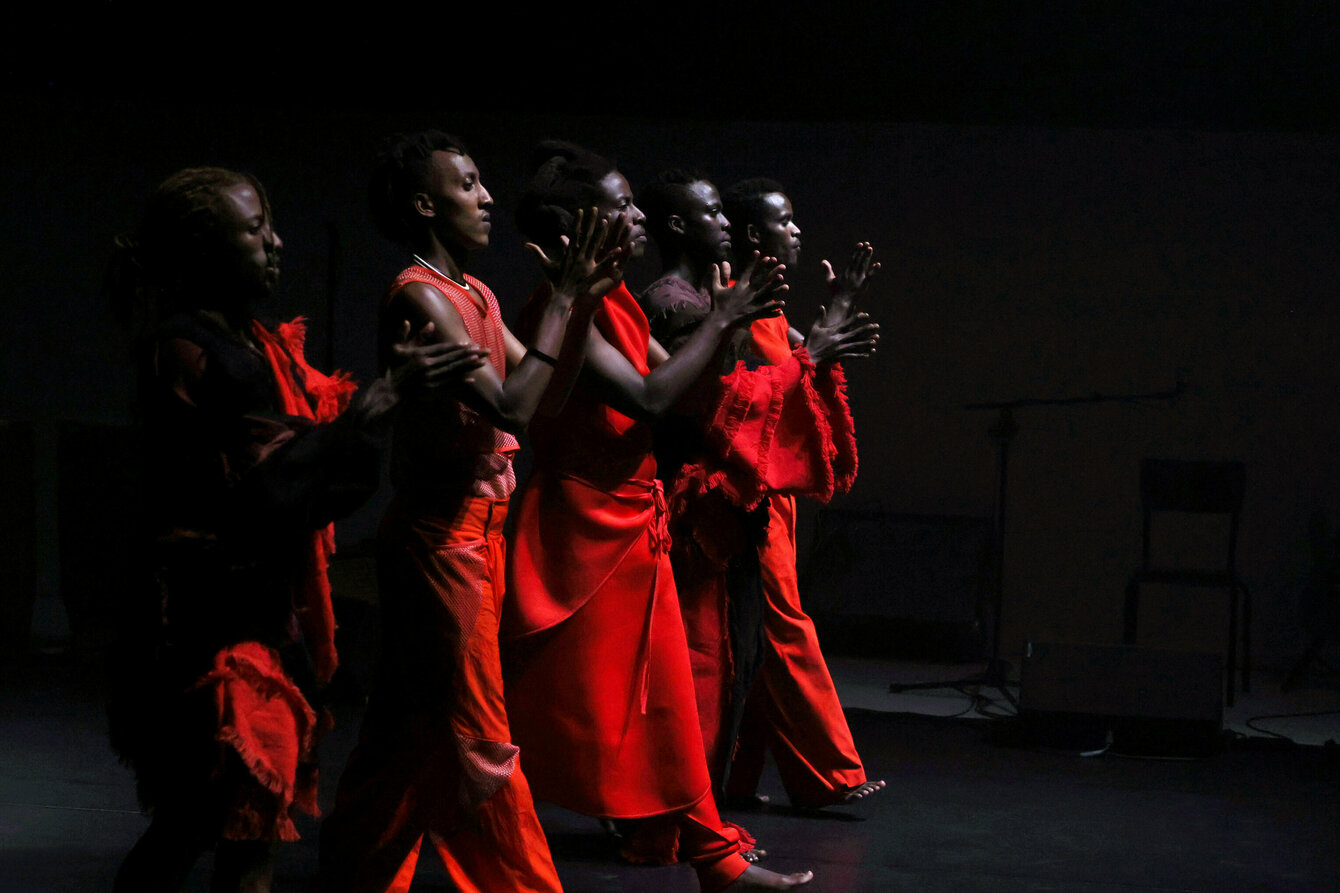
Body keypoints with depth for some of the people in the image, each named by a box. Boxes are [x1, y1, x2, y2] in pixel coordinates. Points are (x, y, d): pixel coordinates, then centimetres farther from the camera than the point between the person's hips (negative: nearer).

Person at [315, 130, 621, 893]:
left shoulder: (477, 295, 14)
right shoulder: (420, 296, -14)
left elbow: (542, 399, 11)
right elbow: (509, 408, -23)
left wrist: (585, 301, 4)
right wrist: (562, 300, -17)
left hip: (477, 530, 9)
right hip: (441, 534, -9)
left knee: (409, 729, 15)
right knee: (475, 737, -2)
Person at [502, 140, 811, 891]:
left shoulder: (619, 305, 13)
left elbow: (675, 377, 14)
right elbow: (650, 398, -23)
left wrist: (731, 324, 2)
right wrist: (721, 322, -15)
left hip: (633, 524, 9)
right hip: (583, 526, -9)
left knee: (667, 703, 13)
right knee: (566, 710, -2)